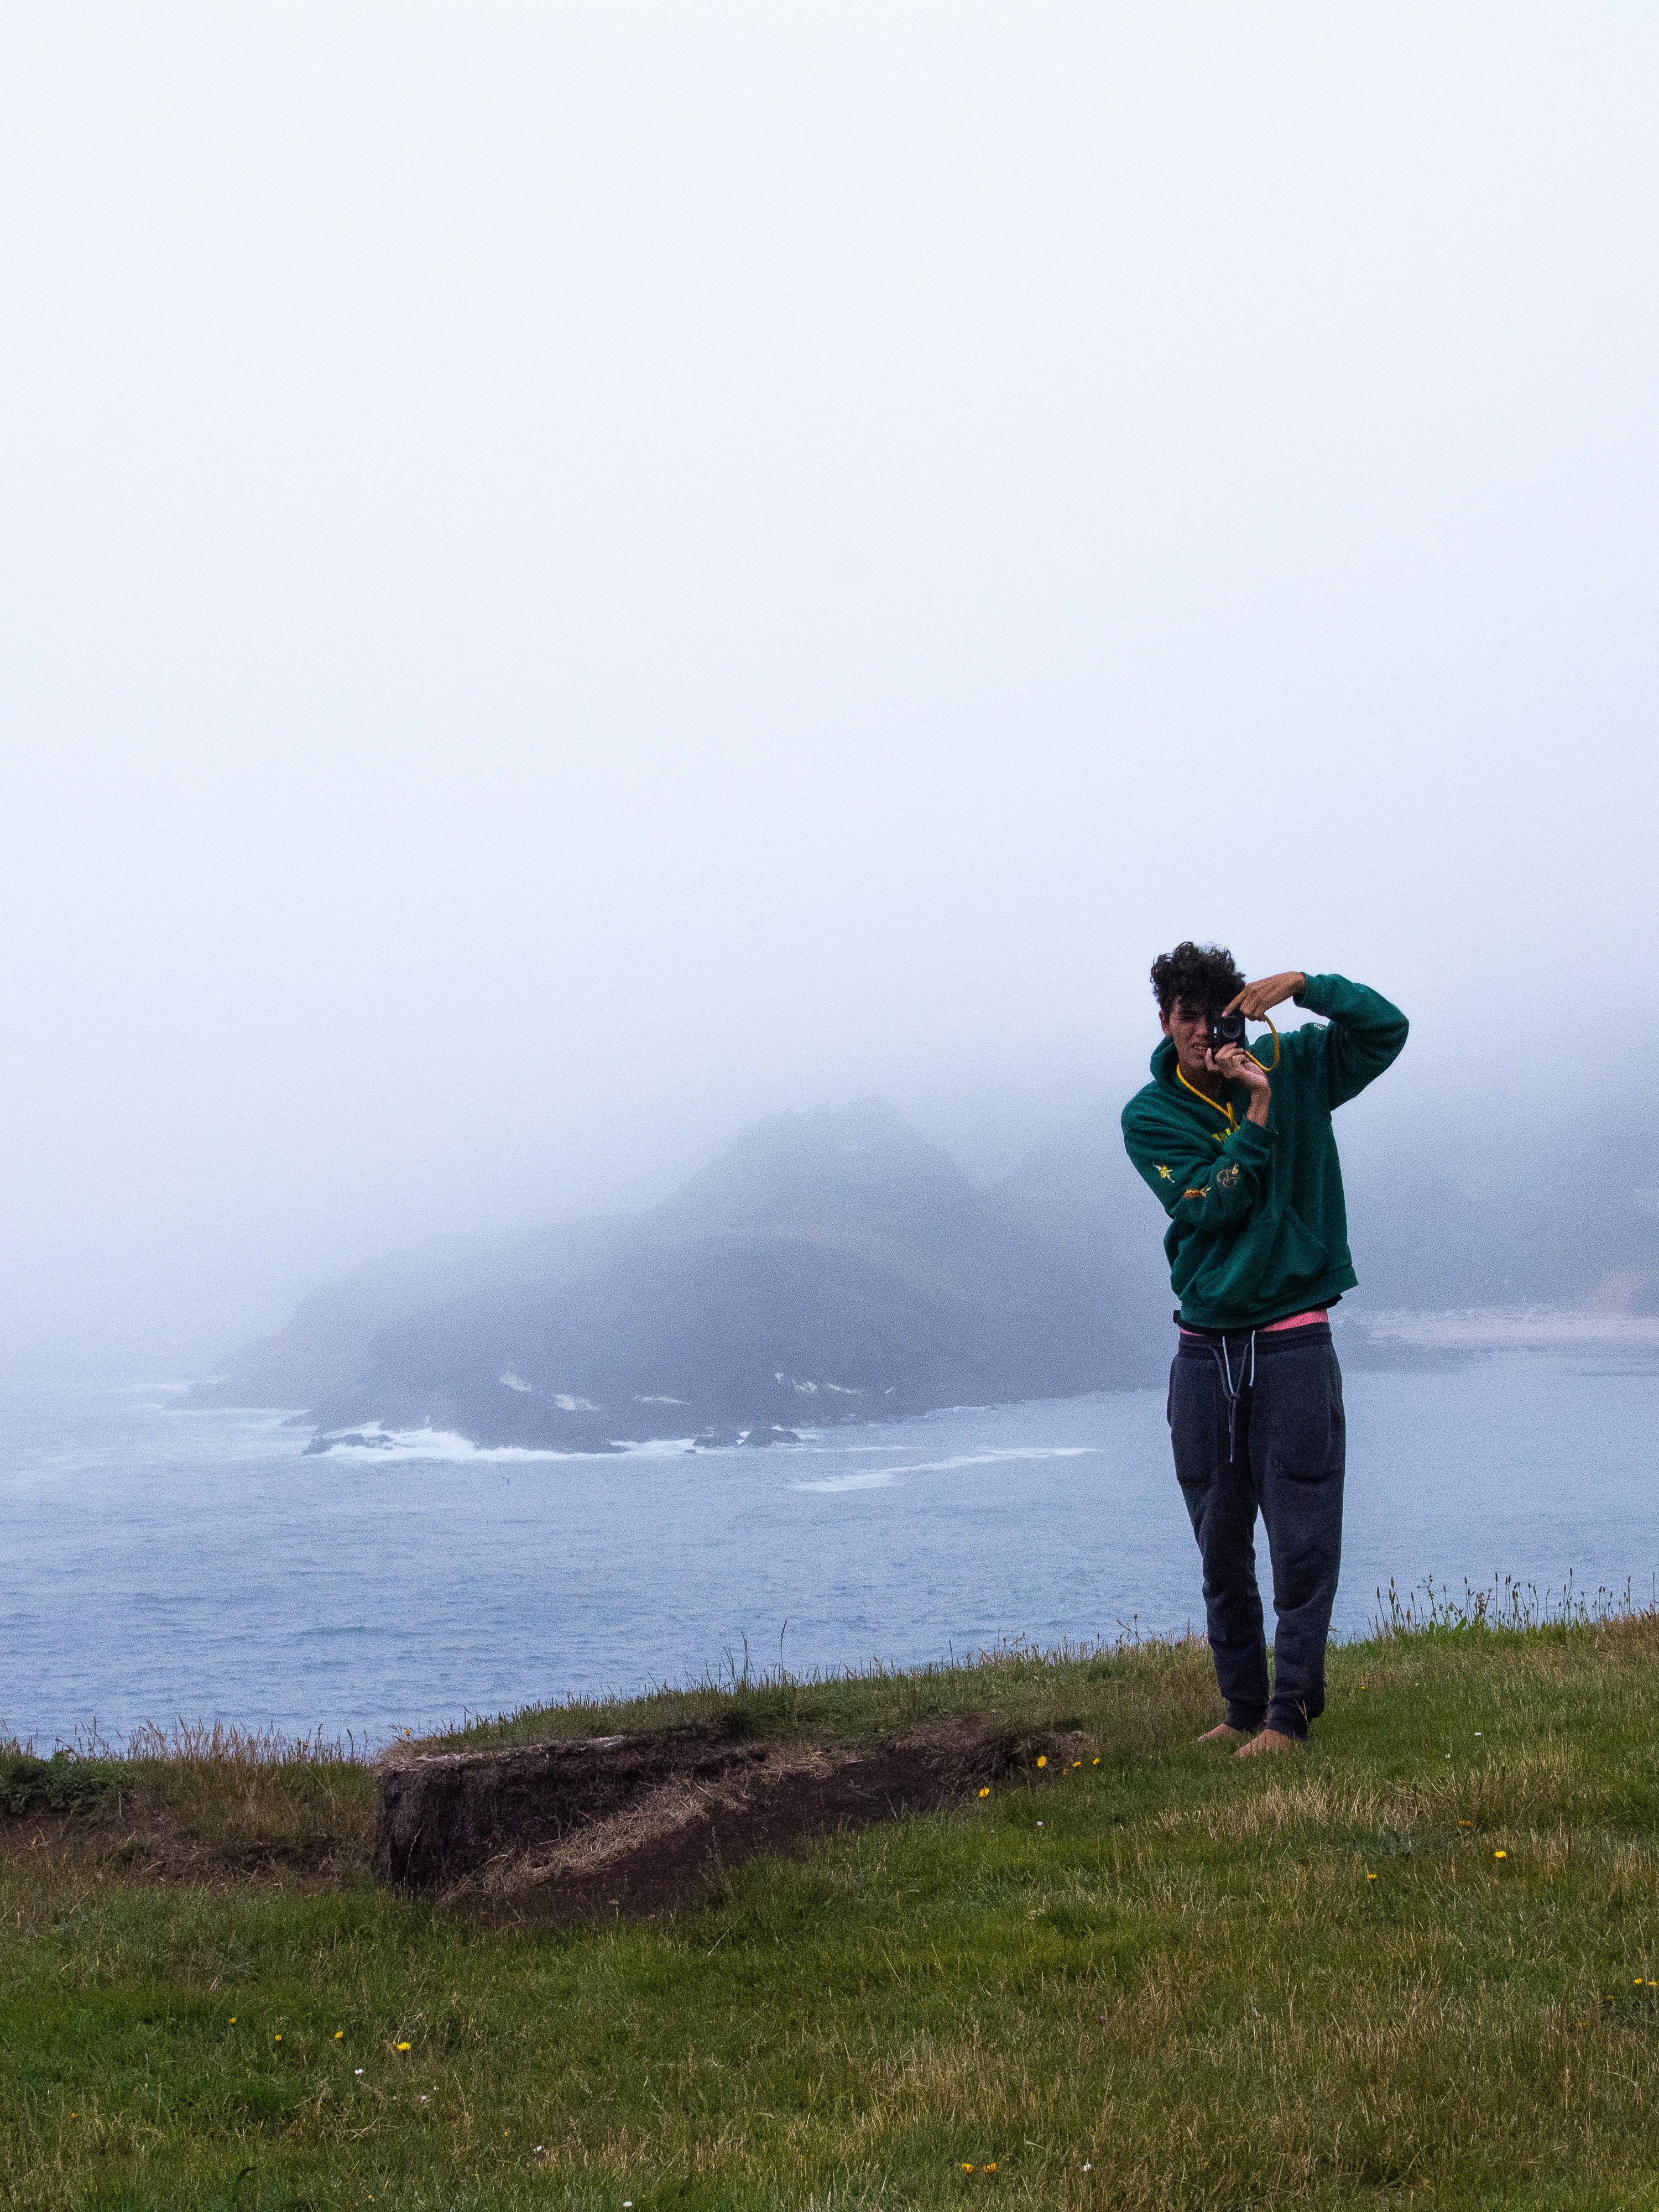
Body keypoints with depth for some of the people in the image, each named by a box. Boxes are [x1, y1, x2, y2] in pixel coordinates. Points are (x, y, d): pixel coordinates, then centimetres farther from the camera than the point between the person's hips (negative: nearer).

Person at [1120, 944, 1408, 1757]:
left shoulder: (1294, 1068, 4)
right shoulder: (1149, 1117, 1)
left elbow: (1386, 1028, -3)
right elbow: (1210, 1207, -11)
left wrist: (1303, 985, -14)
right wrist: (1256, 1111, -16)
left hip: (1293, 1344, -1)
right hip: (1205, 1347, 2)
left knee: (1302, 1540, -5)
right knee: (1221, 1545, 8)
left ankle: (1290, 1711, 1)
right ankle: (1243, 1709, 18)